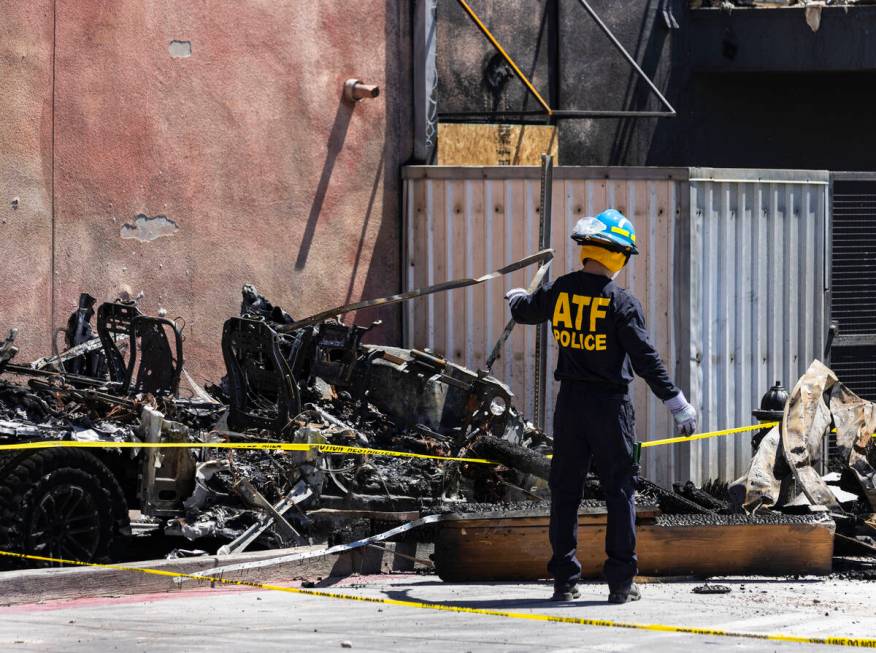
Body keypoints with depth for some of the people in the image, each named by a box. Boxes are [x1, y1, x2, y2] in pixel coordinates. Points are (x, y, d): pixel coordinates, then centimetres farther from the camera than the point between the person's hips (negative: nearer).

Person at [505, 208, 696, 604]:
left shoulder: (558, 292, 1)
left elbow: (525, 312, 22)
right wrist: (677, 405, -8)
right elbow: (645, 359, -13)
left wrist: (517, 299, 48)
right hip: (610, 406, -4)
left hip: (570, 401, 4)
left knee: (565, 490, 10)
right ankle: (620, 582, 1)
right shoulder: (621, 303, -12)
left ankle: (564, 579, 9)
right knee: (620, 490, 3)